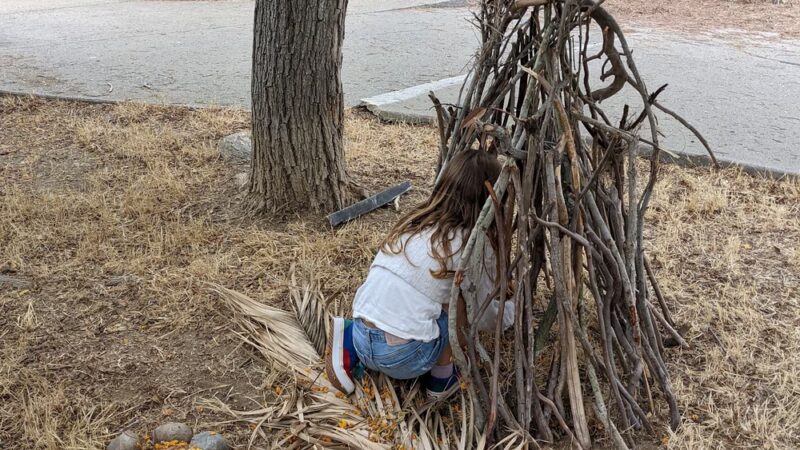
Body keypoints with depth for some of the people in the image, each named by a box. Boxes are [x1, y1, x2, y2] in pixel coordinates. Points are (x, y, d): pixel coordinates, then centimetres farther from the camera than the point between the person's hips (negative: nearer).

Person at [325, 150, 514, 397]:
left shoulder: (415, 221, 12)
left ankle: (351, 346, 14)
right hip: (403, 358, -5)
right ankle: (441, 377, 18)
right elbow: (486, 317, 10)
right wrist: (511, 311, 31)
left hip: (361, 338, 5)